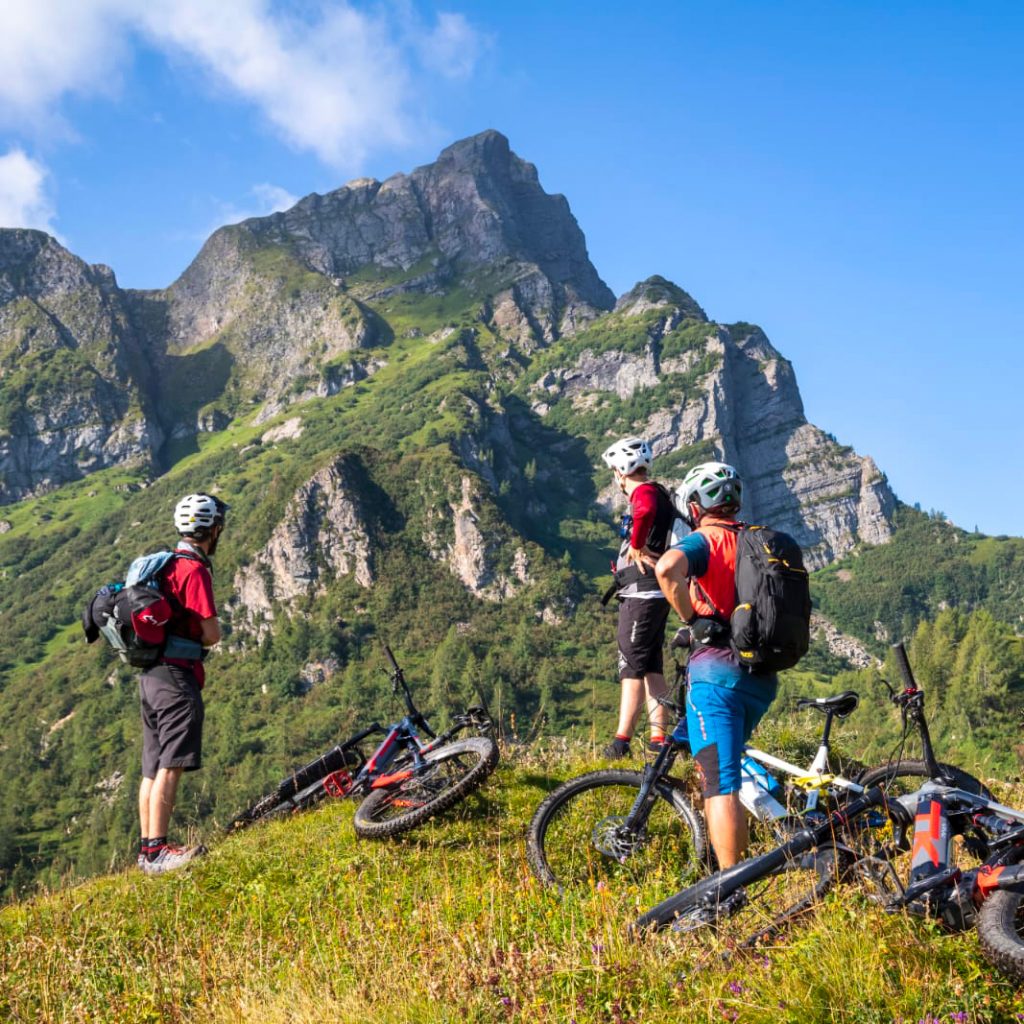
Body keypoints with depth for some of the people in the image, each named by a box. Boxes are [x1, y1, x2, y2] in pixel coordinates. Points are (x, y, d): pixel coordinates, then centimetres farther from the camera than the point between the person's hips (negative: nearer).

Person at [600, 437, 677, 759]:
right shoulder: (658, 495, 20)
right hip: (653, 592, 10)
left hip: (642, 592, -10)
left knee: (631, 665, -9)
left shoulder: (644, 491, -12)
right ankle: (658, 739, 12)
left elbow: (646, 511, -36)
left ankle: (621, 742, -9)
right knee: (650, 666, 11)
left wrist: (636, 546, -24)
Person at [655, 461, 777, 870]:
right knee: (720, 771, 27)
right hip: (762, 678, 7)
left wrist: (692, 617, -14)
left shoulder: (704, 540, -3)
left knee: (721, 786, -10)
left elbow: (667, 567, -26)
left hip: (716, 670, -7)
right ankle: (730, 863, 32)